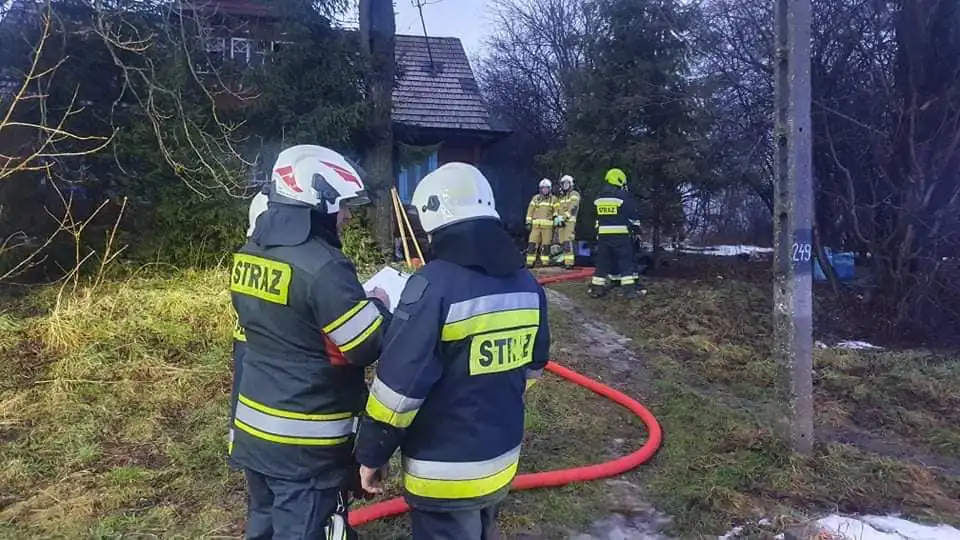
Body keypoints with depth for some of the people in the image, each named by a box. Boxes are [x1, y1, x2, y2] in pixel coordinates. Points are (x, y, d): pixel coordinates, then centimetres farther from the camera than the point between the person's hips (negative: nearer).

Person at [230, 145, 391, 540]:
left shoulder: (249, 255, 4)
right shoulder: (322, 266, -23)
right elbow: (368, 346, -21)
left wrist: (360, 301, 10)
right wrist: (380, 304, -2)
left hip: (254, 428, 8)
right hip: (308, 444, -8)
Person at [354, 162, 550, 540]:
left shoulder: (434, 285, -23)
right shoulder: (526, 284, 0)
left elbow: (399, 386, -21)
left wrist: (371, 455, -8)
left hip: (445, 473, -6)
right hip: (502, 460, 7)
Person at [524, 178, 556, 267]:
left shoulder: (553, 199, 10)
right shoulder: (535, 198, 13)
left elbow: (556, 212, 8)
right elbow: (530, 210, 12)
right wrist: (528, 222, 6)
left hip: (548, 225, -1)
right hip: (536, 225, 1)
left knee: (546, 245, -1)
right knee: (532, 244, -6)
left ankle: (545, 262, 5)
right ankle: (530, 262, -5)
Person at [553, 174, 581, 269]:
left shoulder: (574, 194, 0)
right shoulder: (560, 197, 23)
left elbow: (572, 208, -13)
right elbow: (557, 209, 19)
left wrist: (564, 217, -21)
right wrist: (556, 218, 0)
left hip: (570, 221, -7)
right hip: (561, 222, 7)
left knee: (567, 242, -17)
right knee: (562, 242, 6)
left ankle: (569, 262, -19)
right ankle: (566, 260, 13)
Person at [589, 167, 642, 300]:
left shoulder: (598, 197, 10)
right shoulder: (623, 195, -8)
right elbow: (633, 215, -4)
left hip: (603, 234, 5)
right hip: (621, 234, -5)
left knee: (602, 261, 10)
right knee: (626, 262, 0)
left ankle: (596, 288, 10)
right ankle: (628, 289, -4)